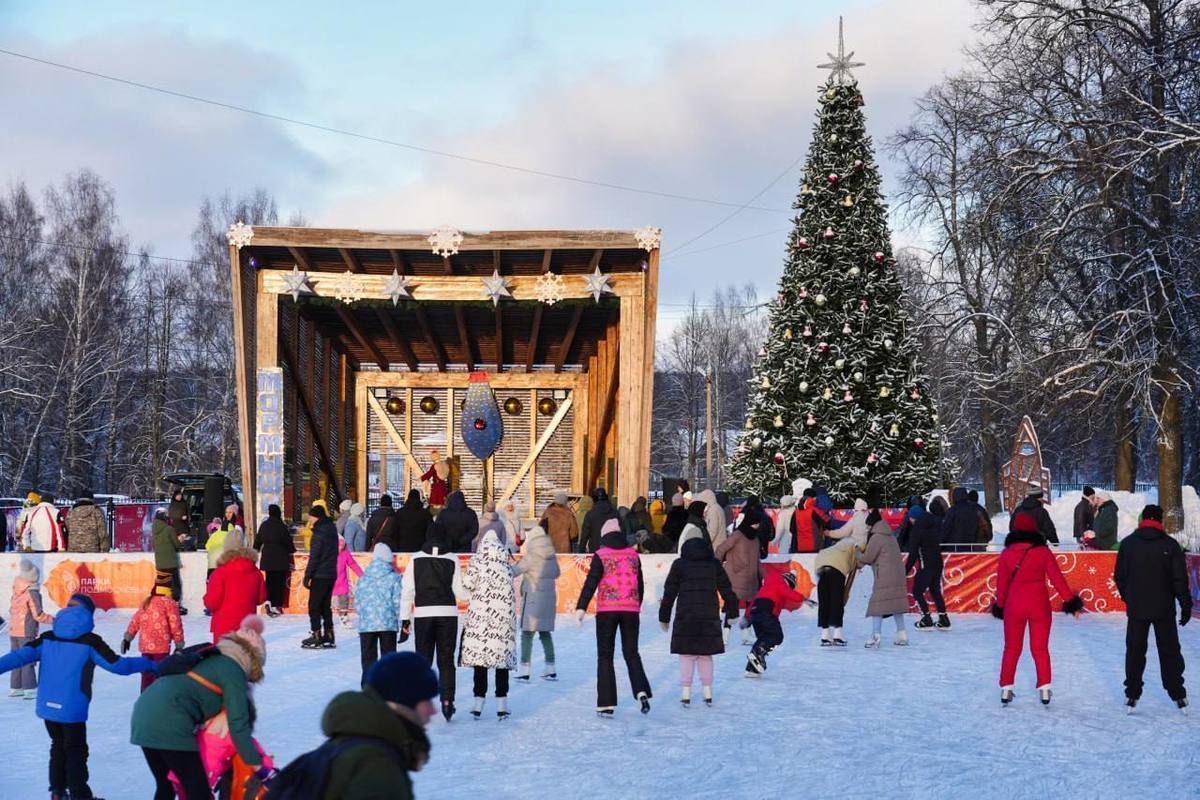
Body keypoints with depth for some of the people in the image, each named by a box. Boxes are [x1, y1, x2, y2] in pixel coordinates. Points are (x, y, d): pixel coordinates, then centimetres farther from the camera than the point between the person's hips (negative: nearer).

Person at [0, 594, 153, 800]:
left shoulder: (48, 638, 1)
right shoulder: (89, 642, -10)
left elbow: (20, 656, -7)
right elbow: (118, 665, -10)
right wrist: (150, 664, 1)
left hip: (47, 707, 5)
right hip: (72, 710, -4)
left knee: (59, 746, 22)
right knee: (76, 751, 8)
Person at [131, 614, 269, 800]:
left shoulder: (209, 658, 27)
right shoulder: (233, 671, 2)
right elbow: (238, 724, -3)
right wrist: (259, 768, 1)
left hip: (144, 713, 9)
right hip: (168, 722, -9)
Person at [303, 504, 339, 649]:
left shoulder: (319, 533, -15)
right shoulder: (332, 529, 11)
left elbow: (314, 557, -17)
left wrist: (308, 576, -13)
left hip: (320, 576, -8)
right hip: (331, 574, 8)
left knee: (314, 606, -1)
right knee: (326, 606, 14)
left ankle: (316, 637, -2)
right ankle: (328, 637, 15)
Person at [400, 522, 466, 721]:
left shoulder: (416, 559, 0)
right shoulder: (452, 559, -3)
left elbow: (408, 591, 0)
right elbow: (459, 590, -4)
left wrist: (405, 620, 4)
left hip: (423, 614, 1)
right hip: (448, 613, -1)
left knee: (423, 660, 9)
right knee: (446, 660, 7)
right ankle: (447, 700, -2)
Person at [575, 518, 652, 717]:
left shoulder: (600, 556, -5)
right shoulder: (633, 555, 7)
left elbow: (591, 583, -12)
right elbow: (640, 584, 15)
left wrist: (581, 608, -12)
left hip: (607, 610, -3)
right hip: (631, 610, 3)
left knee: (605, 656, 5)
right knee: (631, 653, 13)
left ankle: (606, 704, 0)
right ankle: (641, 691, -9)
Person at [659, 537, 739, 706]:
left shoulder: (679, 565, 4)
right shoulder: (714, 565, 10)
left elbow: (669, 593, 3)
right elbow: (727, 590, 11)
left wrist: (664, 617, 10)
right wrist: (732, 613, 20)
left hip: (685, 618, -2)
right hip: (710, 617, 2)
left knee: (686, 656, 2)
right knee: (706, 655, 12)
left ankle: (685, 693, -4)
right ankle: (707, 692, 11)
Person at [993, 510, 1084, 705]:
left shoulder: (1007, 553, -3)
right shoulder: (1043, 552, -7)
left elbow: (1002, 582, 3)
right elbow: (1057, 578, -5)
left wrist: (1000, 605, 16)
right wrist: (1070, 600, 2)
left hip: (1014, 605, 1)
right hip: (1039, 605, -1)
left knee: (1011, 648, 12)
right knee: (1040, 648, 9)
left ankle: (1006, 689, 10)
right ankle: (1044, 688, 2)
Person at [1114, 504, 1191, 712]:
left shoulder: (1128, 543, -3)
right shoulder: (1170, 545, -9)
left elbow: (1119, 577, 1)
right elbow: (1180, 579, -9)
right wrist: (1186, 605, 0)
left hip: (1136, 609, 1)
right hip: (1164, 609, -1)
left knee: (1135, 650, 11)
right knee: (1169, 651, 10)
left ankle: (1132, 695, 10)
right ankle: (1178, 695, 10)